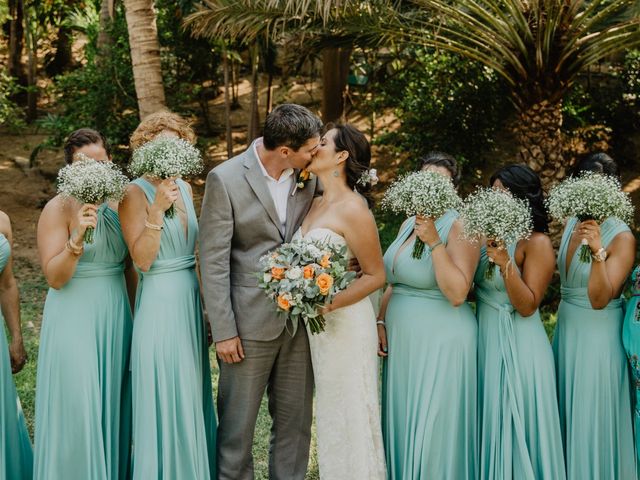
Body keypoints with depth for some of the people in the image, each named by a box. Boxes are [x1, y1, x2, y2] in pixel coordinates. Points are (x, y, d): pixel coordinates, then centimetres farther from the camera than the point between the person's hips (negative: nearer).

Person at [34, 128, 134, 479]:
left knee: (111, 405, 13)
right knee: (76, 408, -1)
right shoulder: (59, 208, -11)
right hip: (74, 320, -5)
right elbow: (54, 278, -15)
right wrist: (78, 237, -29)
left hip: (115, 318, 5)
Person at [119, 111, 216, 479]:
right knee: (165, 401, 1)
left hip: (191, 300, 7)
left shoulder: (184, 188, 9)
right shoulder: (136, 193, -11)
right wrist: (157, 209, -28)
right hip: (159, 304, -7)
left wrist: (207, 309, 16)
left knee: (191, 396, 15)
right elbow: (142, 260, -18)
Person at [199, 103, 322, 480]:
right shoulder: (226, 179, -11)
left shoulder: (309, 176, 1)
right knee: (238, 424, 9)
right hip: (250, 321, -4)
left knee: (296, 421, 14)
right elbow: (213, 261, -10)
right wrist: (223, 331, -11)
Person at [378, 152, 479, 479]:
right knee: (403, 425, 15)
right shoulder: (408, 224, 11)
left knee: (434, 431, 1)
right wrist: (381, 322, 6)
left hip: (440, 344, -7)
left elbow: (457, 293, -21)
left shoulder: (459, 226, -11)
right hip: (402, 344, 7)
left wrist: (434, 242, -23)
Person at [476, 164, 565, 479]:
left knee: (513, 428, 3)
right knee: (489, 426, 15)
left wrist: (505, 263, -27)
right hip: (485, 339, 7)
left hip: (517, 346, -6)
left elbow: (527, 306, -17)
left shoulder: (537, 243, -10)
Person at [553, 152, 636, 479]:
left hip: (598, 335, -7)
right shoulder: (572, 223, 3)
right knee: (565, 411, 17)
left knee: (592, 416, 3)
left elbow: (599, 299, -25)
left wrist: (598, 252, -37)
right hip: (566, 329, 7)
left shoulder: (621, 238, -18)